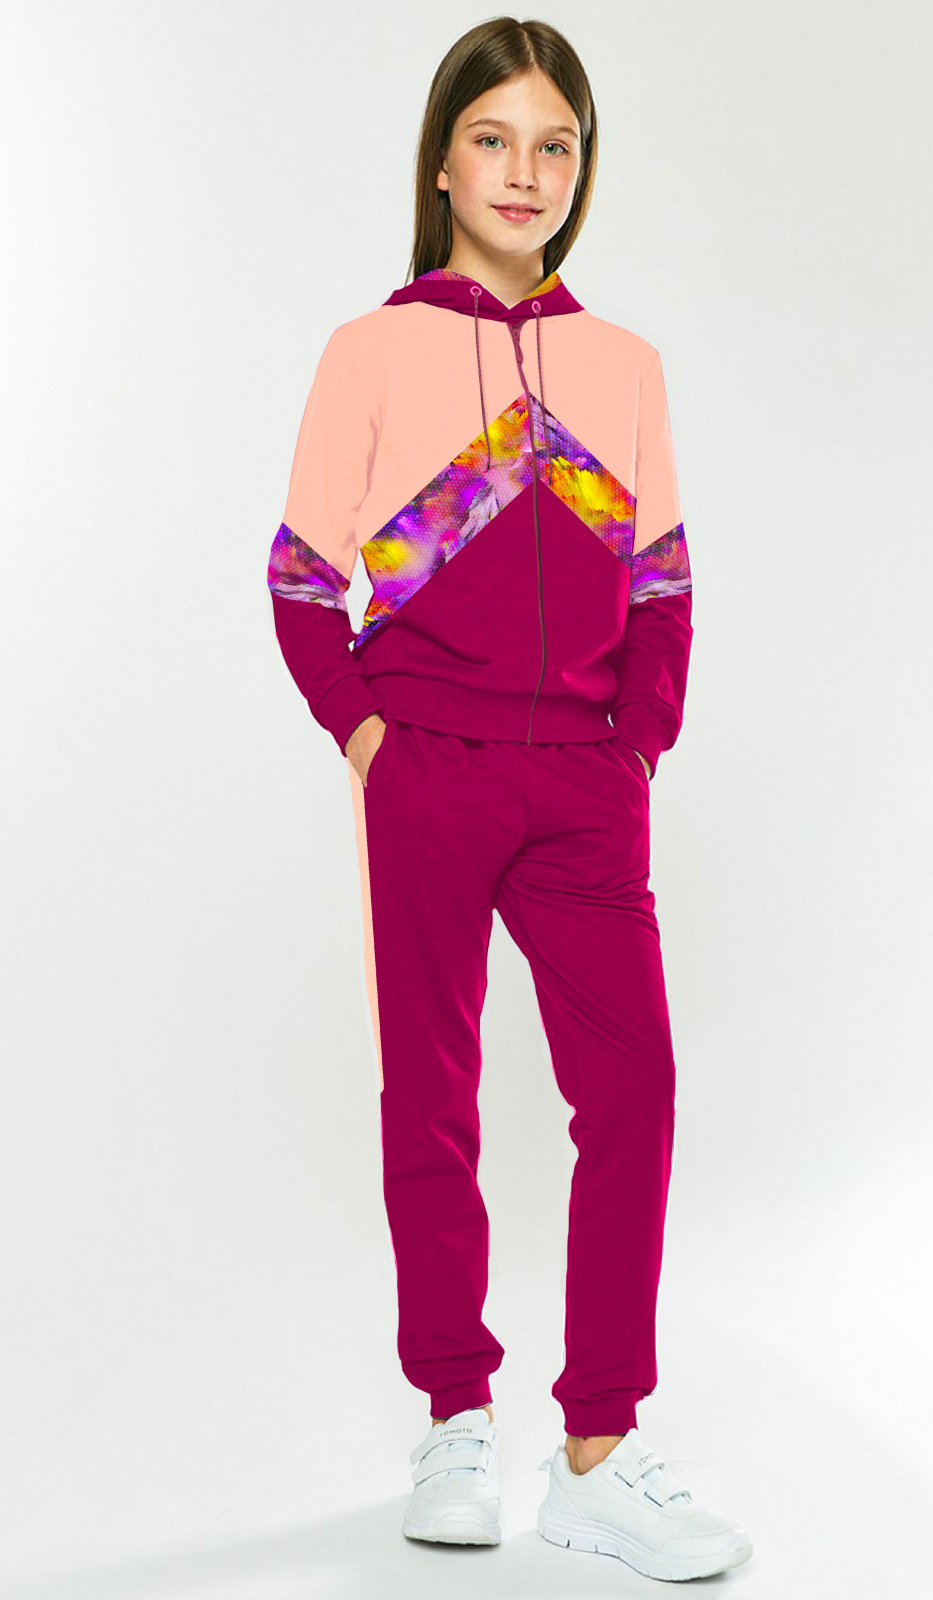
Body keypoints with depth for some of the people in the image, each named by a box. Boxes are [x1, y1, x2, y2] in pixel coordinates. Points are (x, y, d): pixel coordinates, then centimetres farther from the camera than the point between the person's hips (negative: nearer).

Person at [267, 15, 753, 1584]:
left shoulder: (623, 365, 10)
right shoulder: (373, 351, 1)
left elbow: (661, 581, 13)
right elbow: (301, 572, 4)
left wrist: (646, 733, 3)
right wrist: (358, 723, -4)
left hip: (588, 779, 3)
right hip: (427, 772, -2)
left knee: (633, 1089, -5)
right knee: (433, 1101, 6)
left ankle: (599, 1453, 4)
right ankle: (457, 1421, 20)